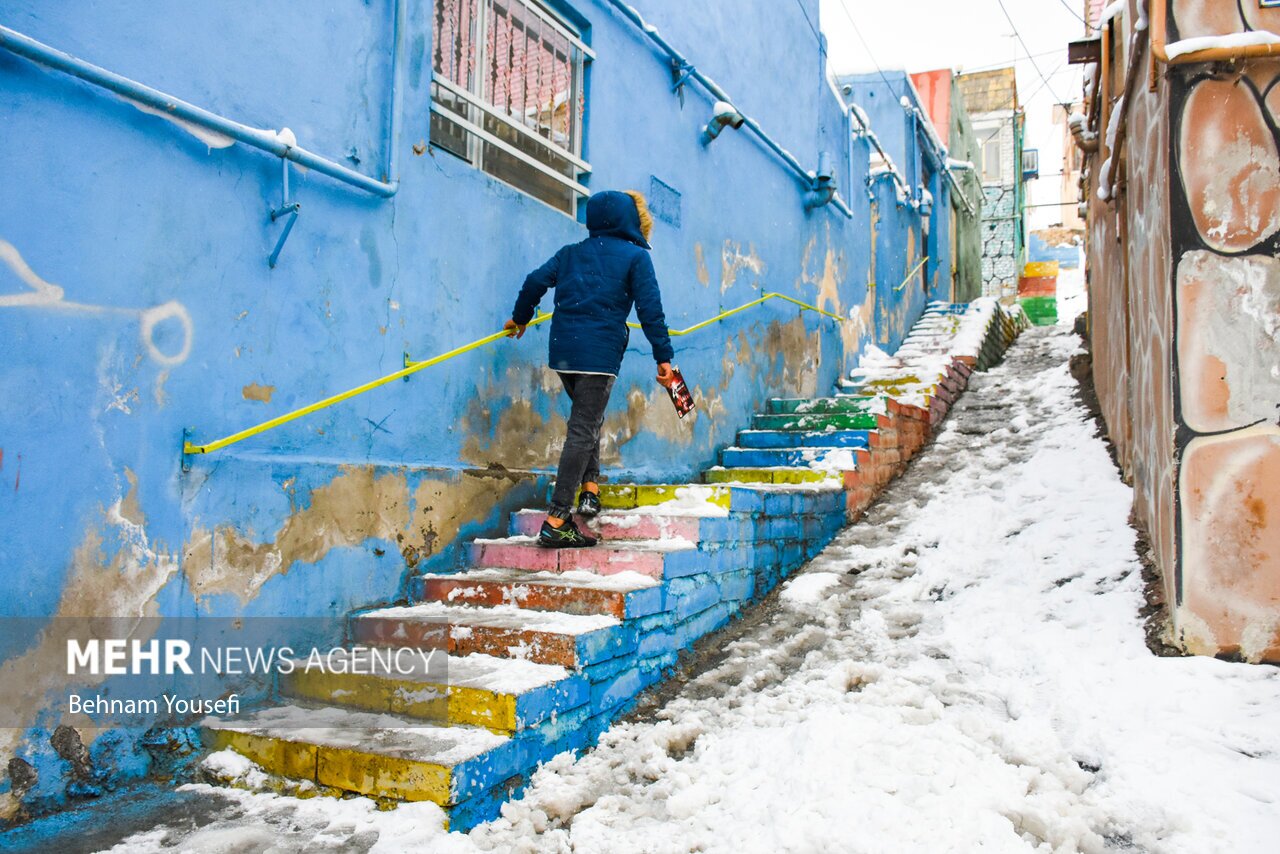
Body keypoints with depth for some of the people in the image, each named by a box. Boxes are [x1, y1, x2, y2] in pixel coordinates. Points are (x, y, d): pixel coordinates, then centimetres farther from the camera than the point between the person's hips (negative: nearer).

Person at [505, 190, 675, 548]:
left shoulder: (571, 252, 16)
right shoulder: (635, 256, 3)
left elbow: (536, 282, 13)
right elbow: (650, 309, -4)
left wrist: (520, 317, 29)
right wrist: (663, 356, -2)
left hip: (562, 349, 6)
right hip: (600, 353, -5)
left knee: (588, 419, 26)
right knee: (583, 431, -6)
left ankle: (590, 489, 21)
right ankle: (555, 521, -9)